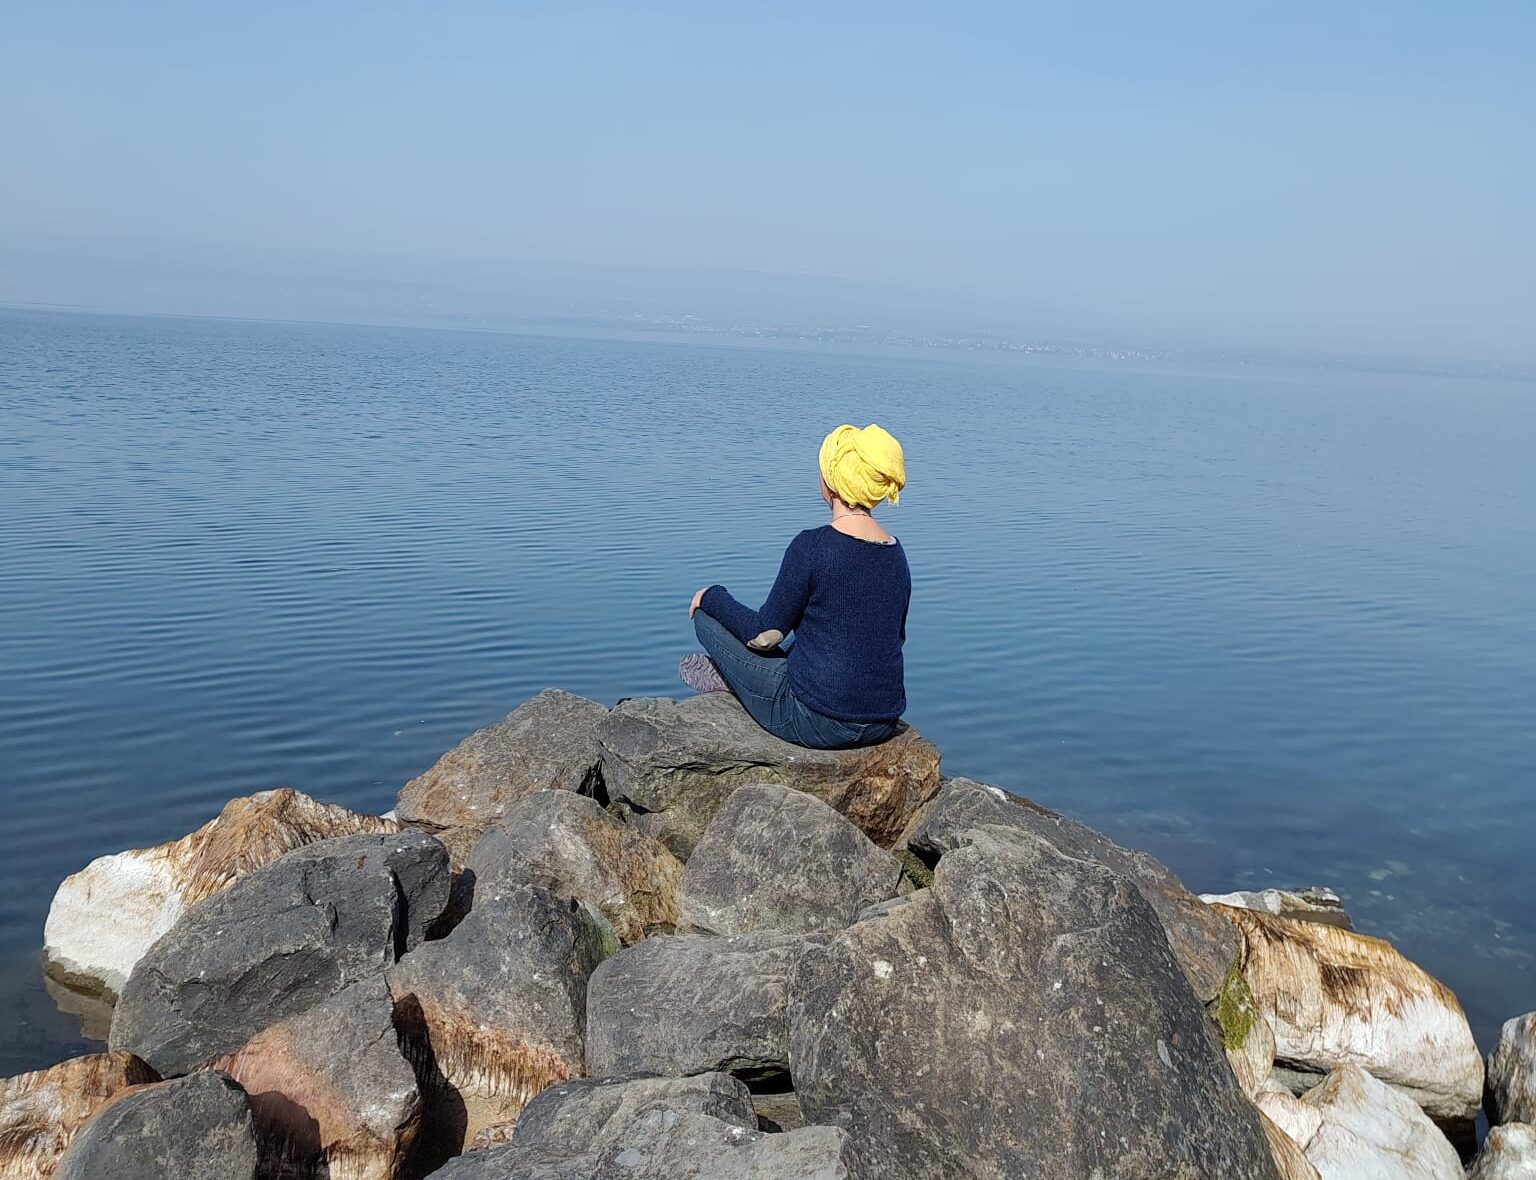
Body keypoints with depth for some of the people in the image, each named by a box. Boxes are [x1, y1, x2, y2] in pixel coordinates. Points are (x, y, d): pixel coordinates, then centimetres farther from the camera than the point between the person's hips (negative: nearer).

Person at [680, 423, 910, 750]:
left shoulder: (812, 546, -17)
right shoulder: (896, 553, 3)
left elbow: (765, 634, -10)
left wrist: (712, 597, 8)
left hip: (819, 723, -7)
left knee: (707, 615, 6)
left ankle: (732, 676, 32)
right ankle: (731, 674, 46)